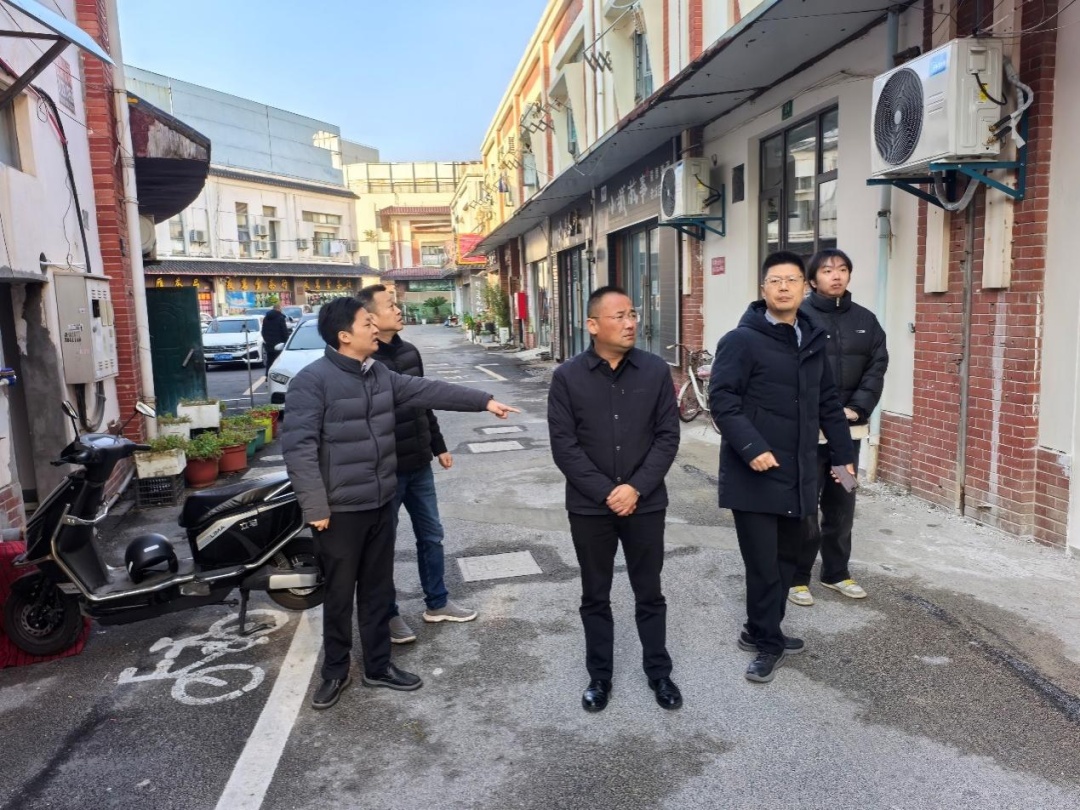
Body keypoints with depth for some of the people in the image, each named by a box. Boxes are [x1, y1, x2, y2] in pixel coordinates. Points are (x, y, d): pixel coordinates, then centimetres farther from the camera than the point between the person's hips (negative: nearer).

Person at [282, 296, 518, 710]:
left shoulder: (380, 375, 8)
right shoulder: (312, 380, -16)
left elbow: (430, 391, 10)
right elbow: (298, 446, -19)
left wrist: (483, 400, 8)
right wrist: (315, 507, -21)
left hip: (380, 504, 7)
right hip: (340, 510, -7)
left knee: (378, 590, 16)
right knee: (340, 594, 8)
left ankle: (378, 666, 31)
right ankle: (335, 672, 28)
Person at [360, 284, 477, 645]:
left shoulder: (409, 352, 7)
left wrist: (439, 447, 17)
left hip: (418, 465, 7)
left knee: (431, 535, 17)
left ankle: (437, 603, 33)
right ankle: (388, 614, 25)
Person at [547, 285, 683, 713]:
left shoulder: (656, 371, -2)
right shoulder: (567, 377, -6)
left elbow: (667, 436, -3)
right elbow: (563, 445, -8)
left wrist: (636, 488, -13)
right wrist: (606, 492, -14)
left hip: (646, 503, 1)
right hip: (589, 506, 0)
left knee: (649, 593, 13)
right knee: (595, 597, 13)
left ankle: (659, 671, 31)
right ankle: (599, 675, 30)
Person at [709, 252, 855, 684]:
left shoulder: (812, 341, 13)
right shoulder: (741, 340, -9)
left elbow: (828, 403, 20)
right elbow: (722, 399, -16)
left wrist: (844, 454, 19)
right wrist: (752, 447, -25)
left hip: (797, 472, 7)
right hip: (755, 474, -7)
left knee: (786, 558, 15)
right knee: (763, 563, 0)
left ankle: (760, 632, 32)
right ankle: (768, 643, 18)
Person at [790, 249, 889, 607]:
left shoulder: (865, 320, 10)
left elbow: (877, 367, 5)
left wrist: (858, 408, -8)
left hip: (849, 429, 5)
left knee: (841, 504, 15)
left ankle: (836, 572, 30)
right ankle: (797, 577, 14)